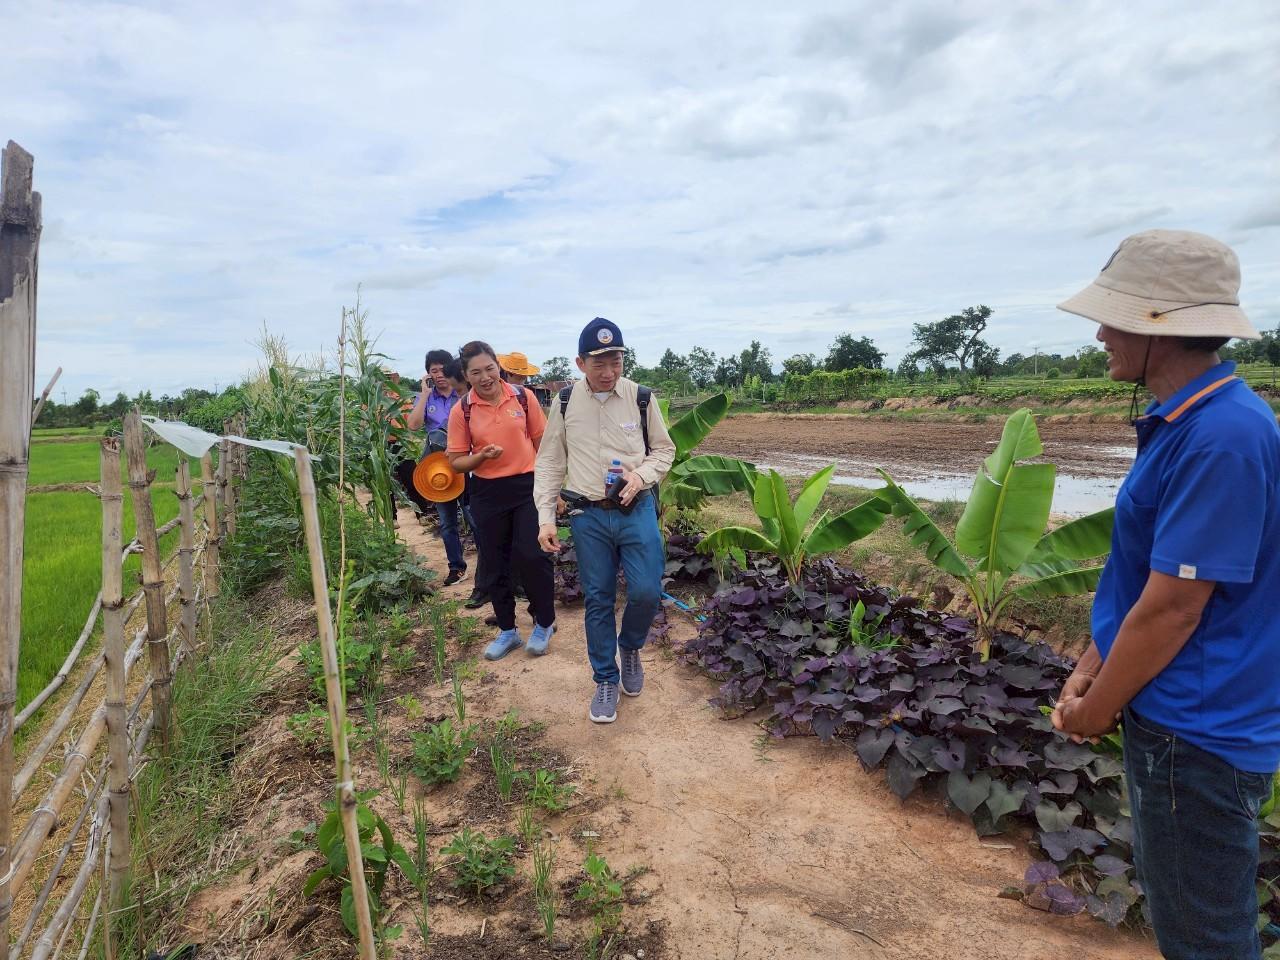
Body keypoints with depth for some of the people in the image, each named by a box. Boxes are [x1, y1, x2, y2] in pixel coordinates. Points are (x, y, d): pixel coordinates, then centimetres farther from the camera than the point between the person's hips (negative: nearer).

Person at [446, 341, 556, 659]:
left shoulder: (522, 397, -3)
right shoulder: (462, 410, -4)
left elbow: (542, 442, 6)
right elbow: (456, 462, 0)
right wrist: (482, 456, -20)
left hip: (527, 486, -1)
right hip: (487, 493, 2)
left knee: (531, 555, -9)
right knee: (495, 565, 10)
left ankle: (544, 623, 16)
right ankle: (507, 630, 29)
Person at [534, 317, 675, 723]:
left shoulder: (641, 398, -2)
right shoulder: (565, 402, 0)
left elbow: (664, 449, 8)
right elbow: (550, 462, 6)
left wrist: (642, 475, -12)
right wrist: (546, 517, 0)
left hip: (637, 510, 0)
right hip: (589, 516, 1)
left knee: (646, 592, -7)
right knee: (598, 600, 7)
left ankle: (630, 647, 27)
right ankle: (606, 680, 24)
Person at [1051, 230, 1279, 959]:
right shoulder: (1182, 423, 6)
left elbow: (1172, 608, -24)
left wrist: (1095, 712, -12)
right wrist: (1090, 672, 9)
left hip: (1197, 734, -9)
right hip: (1177, 719, 9)